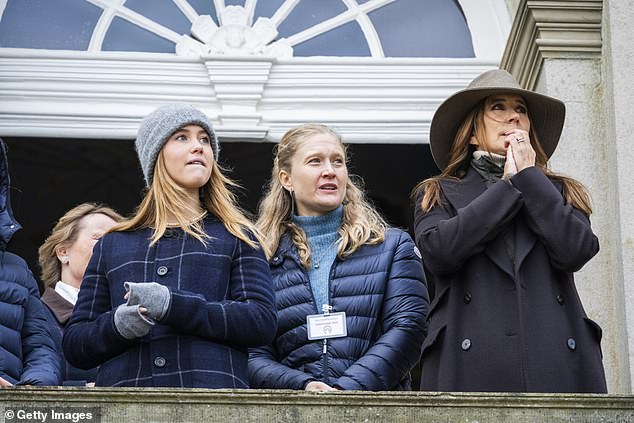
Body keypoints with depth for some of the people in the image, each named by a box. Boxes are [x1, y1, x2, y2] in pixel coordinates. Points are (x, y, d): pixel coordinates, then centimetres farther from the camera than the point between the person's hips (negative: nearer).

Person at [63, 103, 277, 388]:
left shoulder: (237, 236, 17)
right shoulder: (112, 245, 22)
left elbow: (263, 321, 2)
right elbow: (74, 344, 17)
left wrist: (172, 305, -8)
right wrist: (117, 325, -4)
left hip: (212, 386, -2)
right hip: (126, 394, 2)